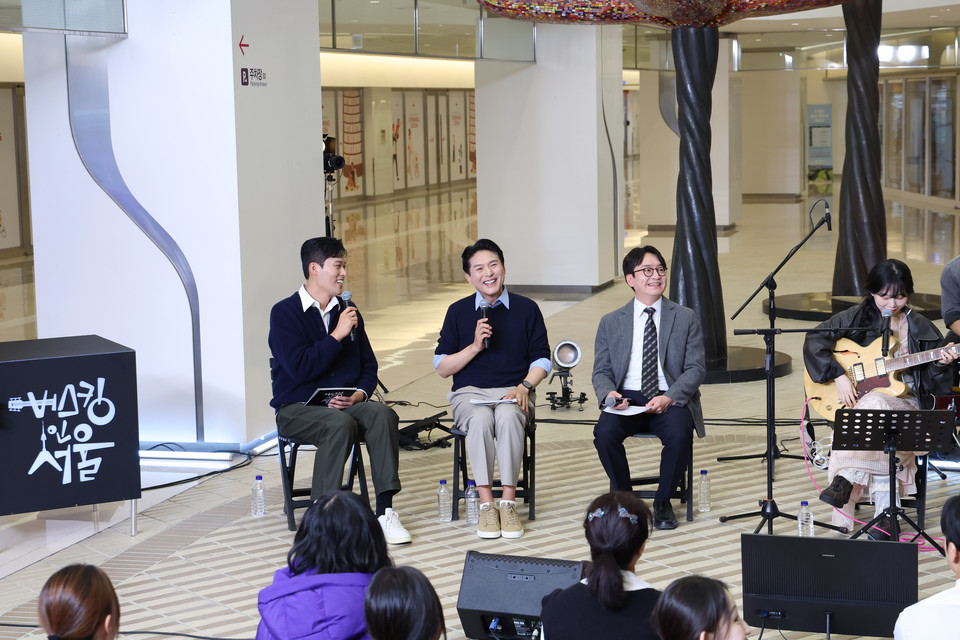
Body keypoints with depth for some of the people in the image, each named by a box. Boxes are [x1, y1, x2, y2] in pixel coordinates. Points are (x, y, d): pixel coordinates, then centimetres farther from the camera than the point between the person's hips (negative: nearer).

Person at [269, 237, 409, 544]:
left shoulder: (348, 312, 15)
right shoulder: (284, 312, -3)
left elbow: (369, 366, 17)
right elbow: (299, 368, -16)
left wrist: (359, 394, -4)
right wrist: (337, 335, -14)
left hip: (345, 403, 5)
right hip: (297, 408, -5)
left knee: (383, 414, -27)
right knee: (341, 423, -36)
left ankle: (385, 511, -28)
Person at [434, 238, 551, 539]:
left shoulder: (527, 309, 8)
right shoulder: (458, 311, 9)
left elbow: (541, 360, 8)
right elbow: (441, 367, 6)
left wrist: (524, 386, -11)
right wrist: (475, 346, -8)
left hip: (514, 391, 0)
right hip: (470, 392, 0)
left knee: (508, 416, -36)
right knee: (480, 419, -35)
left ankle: (508, 503, -28)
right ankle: (486, 506, -27)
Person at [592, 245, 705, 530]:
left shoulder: (685, 318, 8)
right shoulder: (611, 323, 12)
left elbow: (696, 368, 2)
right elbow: (601, 371, 10)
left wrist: (669, 398, -16)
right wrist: (608, 393, -15)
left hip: (670, 400, -1)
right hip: (627, 399, 1)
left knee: (679, 435, -33)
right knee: (604, 433, -31)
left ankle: (663, 503, -7)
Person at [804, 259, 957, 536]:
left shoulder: (923, 331, 9)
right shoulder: (857, 318, 6)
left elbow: (936, 387, 9)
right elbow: (815, 339, -3)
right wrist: (839, 376, -12)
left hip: (905, 404, 0)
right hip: (856, 400, 1)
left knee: (875, 404, -37)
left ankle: (846, 480, -38)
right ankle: (885, 511, -34)